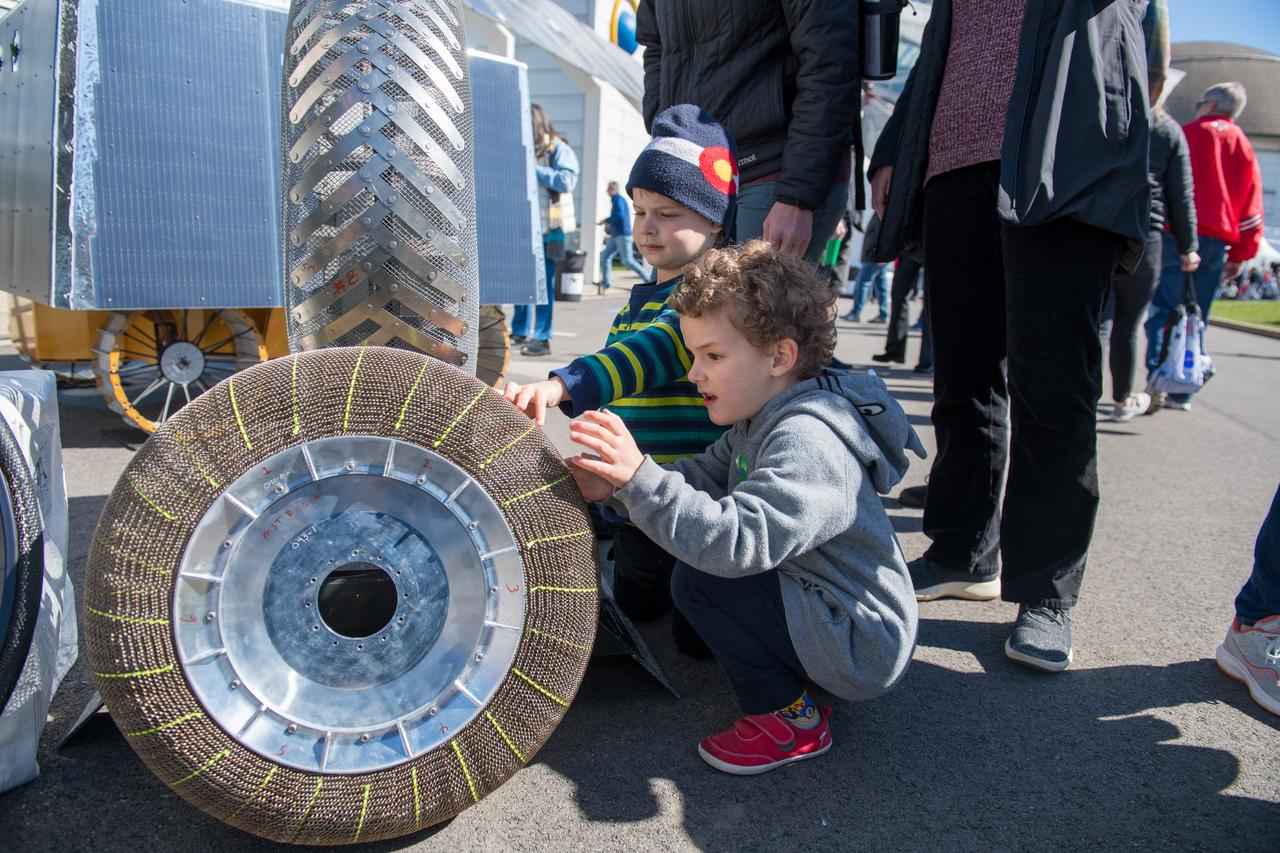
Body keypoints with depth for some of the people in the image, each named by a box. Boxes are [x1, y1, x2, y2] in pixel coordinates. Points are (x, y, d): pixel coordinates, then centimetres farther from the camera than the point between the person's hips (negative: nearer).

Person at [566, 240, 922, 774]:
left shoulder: (807, 440, -28)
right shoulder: (761, 421, 5)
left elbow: (737, 542, -38)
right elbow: (700, 478, 1)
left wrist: (639, 476, -40)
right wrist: (616, 485, -13)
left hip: (862, 647, -10)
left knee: (700, 579, -20)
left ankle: (788, 717, -3)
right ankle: (792, 684, 16)